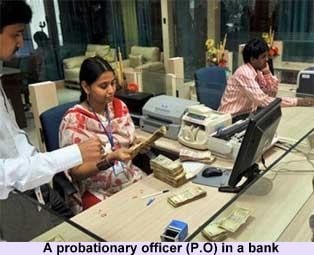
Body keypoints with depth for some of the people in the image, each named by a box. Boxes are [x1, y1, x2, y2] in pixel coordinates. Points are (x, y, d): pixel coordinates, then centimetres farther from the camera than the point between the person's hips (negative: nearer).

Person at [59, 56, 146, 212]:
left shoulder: (120, 107, 2)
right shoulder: (73, 120, -14)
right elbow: (76, 172, -13)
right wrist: (111, 158, -25)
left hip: (132, 179, 5)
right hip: (98, 193, -5)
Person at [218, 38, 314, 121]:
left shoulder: (257, 70, 2)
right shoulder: (245, 73, -23)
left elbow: (271, 94, 2)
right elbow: (264, 101, -28)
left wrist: (266, 71, -9)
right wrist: (298, 101, -27)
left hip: (247, 113, 8)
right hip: (232, 118, -8)